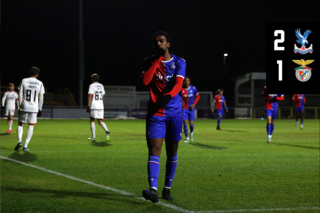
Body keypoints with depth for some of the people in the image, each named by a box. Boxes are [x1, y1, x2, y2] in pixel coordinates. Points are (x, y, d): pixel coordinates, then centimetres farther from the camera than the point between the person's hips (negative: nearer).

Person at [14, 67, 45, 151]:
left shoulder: (24, 81, -1)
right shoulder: (40, 84, 1)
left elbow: (20, 95, -1)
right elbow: (41, 98, 3)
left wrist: (20, 106, 6)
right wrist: (39, 109, 12)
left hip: (24, 107, 0)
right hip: (34, 108, 0)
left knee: (20, 124, 15)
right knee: (31, 126, 8)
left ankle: (19, 141, -8)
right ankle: (25, 146, 1)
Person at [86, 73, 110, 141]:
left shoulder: (92, 85, -5)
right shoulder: (101, 86, 13)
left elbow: (90, 96, -13)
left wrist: (88, 106, -13)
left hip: (93, 107, -5)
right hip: (101, 106, 5)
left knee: (92, 120, 8)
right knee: (100, 121, 7)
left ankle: (93, 136, 4)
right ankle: (107, 131, -20)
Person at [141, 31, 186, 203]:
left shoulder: (179, 62, 2)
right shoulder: (150, 62, 4)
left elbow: (178, 83, -15)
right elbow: (145, 81, -14)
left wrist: (168, 95, -35)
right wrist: (157, 60, -14)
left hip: (174, 112, 1)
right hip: (155, 113, -1)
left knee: (172, 153, 9)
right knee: (154, 150, -15)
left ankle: (167, 188, 21)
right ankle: (153, 189, -27)